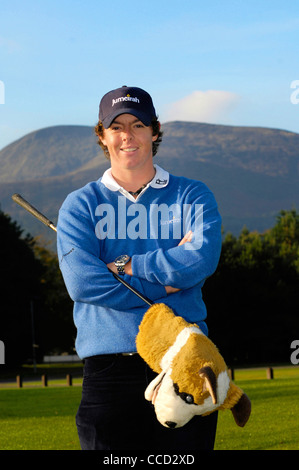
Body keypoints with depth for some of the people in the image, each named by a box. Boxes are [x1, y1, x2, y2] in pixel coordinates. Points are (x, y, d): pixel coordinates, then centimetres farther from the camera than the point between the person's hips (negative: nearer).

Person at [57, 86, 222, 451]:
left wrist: (122, 265, -7)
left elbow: (202, 261, -8)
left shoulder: (192, 196, 12)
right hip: (109, 369, 0)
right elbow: (81, 281, -7)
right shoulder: (80, 205, 10)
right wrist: (166, 283, -8)